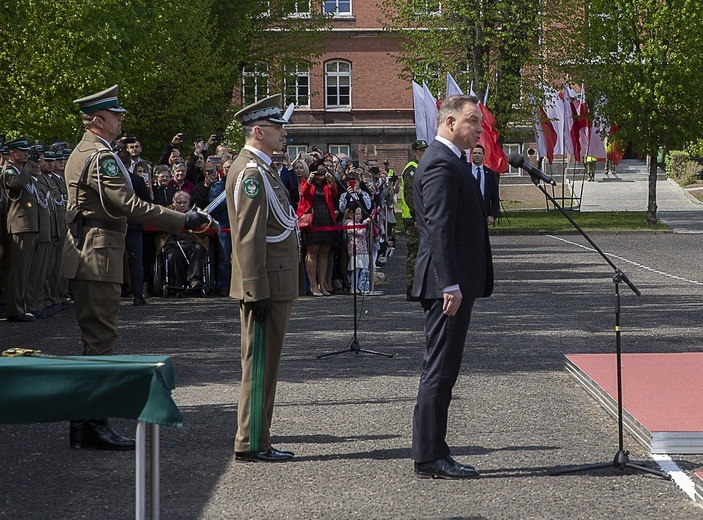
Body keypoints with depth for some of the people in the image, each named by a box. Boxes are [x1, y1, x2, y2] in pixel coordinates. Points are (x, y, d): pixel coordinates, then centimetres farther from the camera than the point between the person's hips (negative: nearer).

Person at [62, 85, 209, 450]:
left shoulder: (83, 153, 18)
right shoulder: (100, 157, -16)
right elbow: (130, 206, -22)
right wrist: (183, 221, -20)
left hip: (87, 256, 11)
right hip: (99, 256, -11)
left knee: (94, 339, 13)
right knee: (100, 340, -8)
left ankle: (83, 423, 17)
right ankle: (93, 425, -6)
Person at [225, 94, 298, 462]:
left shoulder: (261, 169, 18)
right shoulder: (250, 172, -15)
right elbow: (249, 236, -21)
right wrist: (258, 291, -23)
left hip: (275, 284, 11)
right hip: (265, 285, -11)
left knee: (264, 364, 13)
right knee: (260, 363, -6)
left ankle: (256, 441, 18)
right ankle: (251, 445, -1)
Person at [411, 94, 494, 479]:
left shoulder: (450, 162, 19)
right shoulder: (440, 166, -15)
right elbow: (439, 228, -22)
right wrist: (450, 285, -25)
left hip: (452, 284, 11)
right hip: (448, 286, -11)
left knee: (440, 371, 13)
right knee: (439, 371, -7)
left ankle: (431, 453, 18)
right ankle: (429, 458, -3)